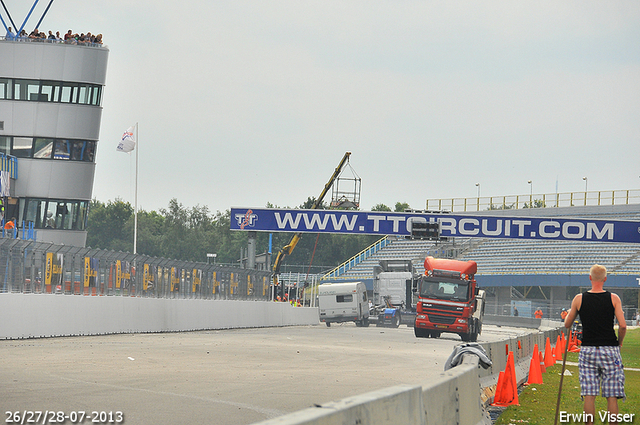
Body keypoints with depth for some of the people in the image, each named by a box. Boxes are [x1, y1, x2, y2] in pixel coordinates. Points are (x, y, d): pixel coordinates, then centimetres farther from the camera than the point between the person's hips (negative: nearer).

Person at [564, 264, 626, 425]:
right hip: (609, 351, -1)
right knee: (611, 396, 2)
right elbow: (622, 326, -9)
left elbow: (567, 325, 9)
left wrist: (568, 313, 30)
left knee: (589, 395, 0)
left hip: (588, 350, 1)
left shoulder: (579, 299, 0)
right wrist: (619, 343, 9)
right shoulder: (613, 299, -3)